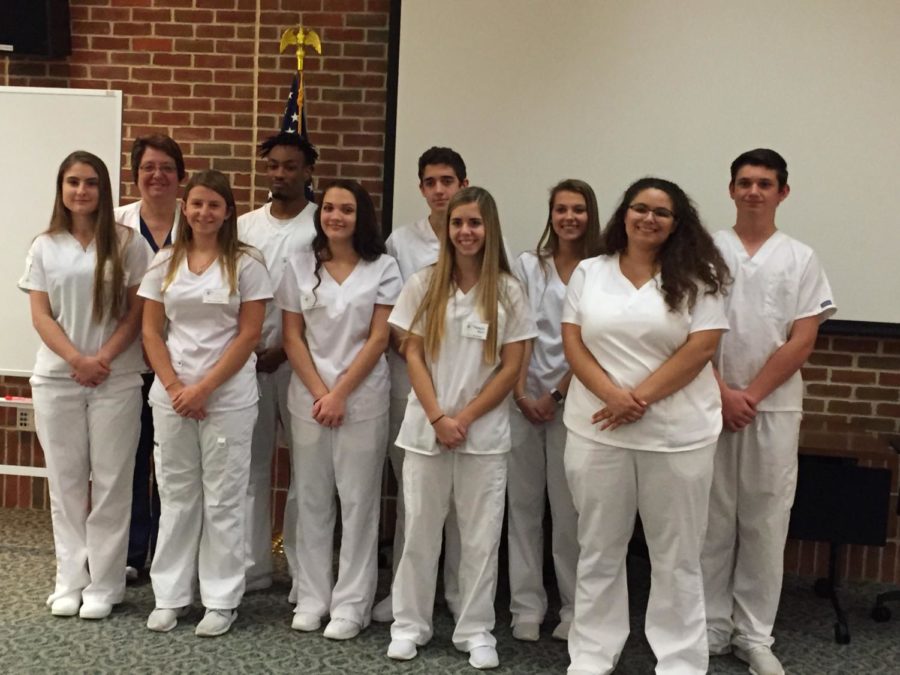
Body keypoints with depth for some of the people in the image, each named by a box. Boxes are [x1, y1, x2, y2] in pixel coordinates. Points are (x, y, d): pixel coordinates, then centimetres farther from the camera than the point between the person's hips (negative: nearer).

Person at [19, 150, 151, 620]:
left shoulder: (127, 243, 0)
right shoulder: (45, 247, 7)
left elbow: (138, 312, -3)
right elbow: (40, 316, 1)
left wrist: (103, 358, -13)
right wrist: (77, 359, -13)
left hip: (117, 380, -2)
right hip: (56, 379, 2)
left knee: (110, 482, 2)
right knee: (65, 481, 7)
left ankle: (103, 585, 10)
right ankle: (69, 580, 17)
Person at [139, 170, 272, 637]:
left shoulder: (246, 264, -3)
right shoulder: (164, 262, 7)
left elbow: (249, 335, -7)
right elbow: (151, 331, 6)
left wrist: (204, 387, -12)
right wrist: (174, 385, -7)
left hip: (228, 396, -3)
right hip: (171, 394, 3)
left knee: (223, 498, 3)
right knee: (176, 494, 10)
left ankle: (221, 599, 14)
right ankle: (170, 595, 21)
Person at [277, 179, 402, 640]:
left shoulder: (383, 268, -1)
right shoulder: (300, 267, 6)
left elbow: (379, 339, -5)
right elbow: (292, 338, 3)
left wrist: (341, 394, -11)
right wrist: (319, 393, -8)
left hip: (362, 399, -2)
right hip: (308, 398, 2)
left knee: (358, 500, 2)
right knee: (311, 499, 8)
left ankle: (351, 604, 11)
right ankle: (311, 597, 19)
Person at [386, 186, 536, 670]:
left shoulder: (508, 291, 0)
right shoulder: (423, 284, 2)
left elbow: (511, 367, -2)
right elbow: (413, 356, 0)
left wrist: (465, 418, -9)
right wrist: (438, 418, -9)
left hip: (484, 432, 0)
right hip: (426, 427, 1)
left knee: (481, 536, 5)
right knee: (419, 531, 8)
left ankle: (475, 631, 19)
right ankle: (409, 624, 22)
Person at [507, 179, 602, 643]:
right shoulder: (528, 265, 8)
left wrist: (556, 395, -9)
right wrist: (520, 392, -6)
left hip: (572, 398, -2)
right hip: (524, 396, 3)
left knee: (569, 506, 2)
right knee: (523, 501, 5)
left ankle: (575, 607, 14)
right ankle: (526, 605, 13)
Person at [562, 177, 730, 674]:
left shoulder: (696, 278, 0)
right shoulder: (589, 272, 7)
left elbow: (700, 348, -9)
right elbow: (573, 343, 1)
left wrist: (642, 398, -16)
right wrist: (613, 395, -15)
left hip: (678, 433, -2)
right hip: (596, 429, 2)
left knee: (676, 555, 8)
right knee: (599, 549, 12)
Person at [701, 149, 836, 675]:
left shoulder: (801, 259, 4)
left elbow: (802, 341, -2)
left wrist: (751, 395, -9)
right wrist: (724, 394, -10)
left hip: (774, 407, 0)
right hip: (712, 404, 0)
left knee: (765, 522, 5)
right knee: (712, 519, 5)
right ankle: (711, 627, 18)